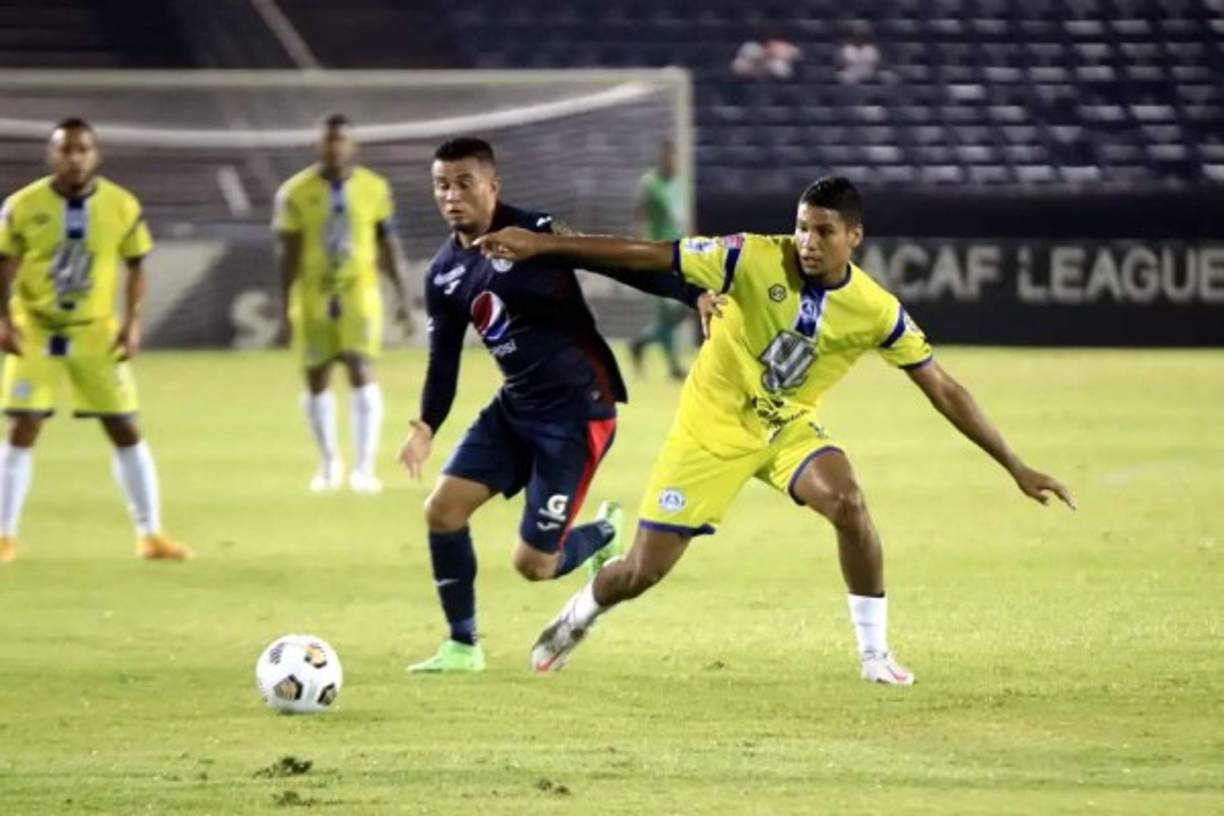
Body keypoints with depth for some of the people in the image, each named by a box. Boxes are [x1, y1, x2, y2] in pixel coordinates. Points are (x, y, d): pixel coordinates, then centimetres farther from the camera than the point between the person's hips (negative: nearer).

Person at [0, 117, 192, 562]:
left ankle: (150, 534, 11)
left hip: (97, 333, 1)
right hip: (36, 331, -1)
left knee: (126, 430, 2)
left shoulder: (122, 207, -6)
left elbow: (136, 266, 4)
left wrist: (132, 322, -6)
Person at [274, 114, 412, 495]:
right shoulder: (296, 192, -3)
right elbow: (289, 253, -1)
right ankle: (329, 463, 27)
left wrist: (401, 297, 6)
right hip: (313, 296, 1)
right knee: (316, 379, 8)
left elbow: (388, 246, 8)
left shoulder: (374, 188, 1)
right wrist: (286, 308, -5)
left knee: (362, 373, -14)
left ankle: (364, 467, -14)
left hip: (359, 294, -1)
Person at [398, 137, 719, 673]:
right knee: (443, 508, -5)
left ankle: (602, 536, 26)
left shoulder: (534, 233, -15)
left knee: (533, 563, -8)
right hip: (515, 407, 7)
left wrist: (695, 294, -32)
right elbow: (443, 359, 12)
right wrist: (425, 428, -5)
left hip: (577, 412, -7)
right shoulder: (444, 274, 5)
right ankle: (462, 645, 11)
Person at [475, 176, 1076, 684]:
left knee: (849, 504, -29)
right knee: (643, 572, -1)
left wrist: (1015, 467, -9)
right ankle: (579, 615, 36)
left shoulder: (876, 311, -15)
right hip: (714, 423, -2)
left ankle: (875, 654, -13)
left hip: (790, 426, 2)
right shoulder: (754, 259, -22)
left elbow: (943, 391, -8)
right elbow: (645, 255, -18)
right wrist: (540, 246, -20)